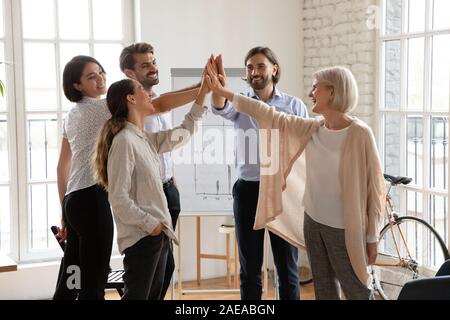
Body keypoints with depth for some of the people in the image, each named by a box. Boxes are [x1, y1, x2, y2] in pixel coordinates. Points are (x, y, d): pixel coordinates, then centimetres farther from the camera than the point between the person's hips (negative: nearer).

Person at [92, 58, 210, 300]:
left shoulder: (145, 140, 12)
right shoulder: (124, 141, -16)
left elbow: (183, 132, 24)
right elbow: (119, 199, -20)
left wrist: (203, 91, 21)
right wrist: (152, 225, -16)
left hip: (157, 235, 9)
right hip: (141, 237, -9)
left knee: (153, 295, 13)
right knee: (136, 296, -6)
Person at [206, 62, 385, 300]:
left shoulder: (359, 133, -15)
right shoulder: (311, 129, 1)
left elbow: (374, 186, -12)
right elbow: (269, 115, 6)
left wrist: (373, 237, -9)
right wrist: (223, 92, 7)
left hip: (344, 228, -6)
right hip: (313, 222, 6)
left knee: (357, 292, 5)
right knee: (323, 290, 17)